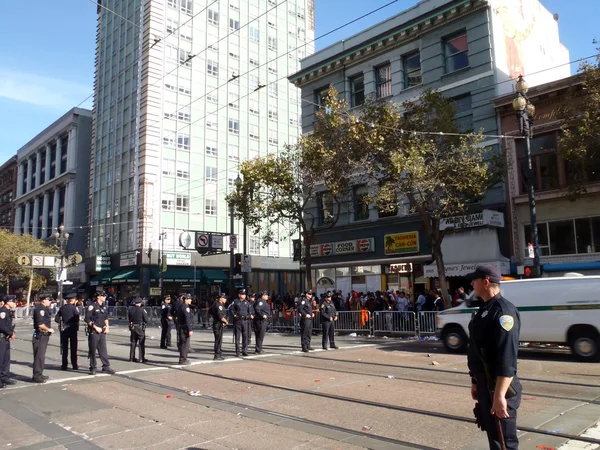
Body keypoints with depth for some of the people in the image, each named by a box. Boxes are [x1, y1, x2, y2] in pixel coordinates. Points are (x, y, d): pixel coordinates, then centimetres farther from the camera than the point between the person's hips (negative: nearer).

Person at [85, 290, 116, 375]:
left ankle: (106, 367, 11)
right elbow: (87, 319, -14)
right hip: (93, 332, -6)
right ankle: (93, 368, 14)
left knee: (103, 349, 7)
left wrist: (107, 327, 9)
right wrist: (96, 327, -16)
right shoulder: (92, 306, -10)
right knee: (92, 350, 4)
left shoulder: (104, 307, 12)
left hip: (102, 332, 6)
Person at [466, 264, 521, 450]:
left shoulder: (503, 311, -19)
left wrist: (499, 395, -29)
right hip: (485, 385, 9)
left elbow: (507, 359, -26)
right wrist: (475, 382, 21)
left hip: (499, 388, -9)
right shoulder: (485, 309, 11)